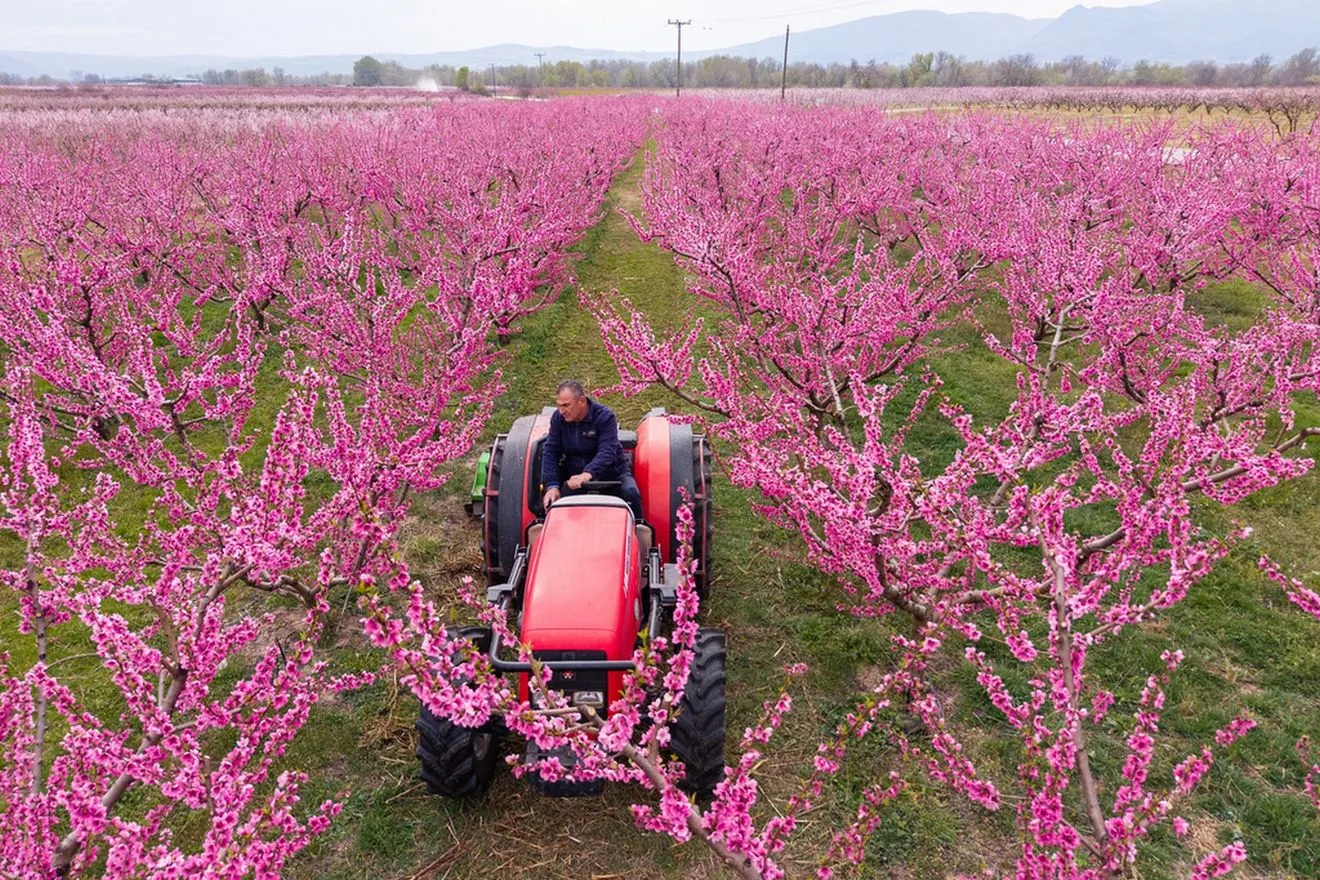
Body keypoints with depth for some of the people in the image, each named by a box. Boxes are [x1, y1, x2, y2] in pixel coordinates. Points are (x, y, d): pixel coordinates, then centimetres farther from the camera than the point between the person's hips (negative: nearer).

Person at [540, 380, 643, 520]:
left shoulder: (605, 417, -16)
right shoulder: (558, 418, -3)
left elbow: (607, 453, -28)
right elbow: (550, 452, -6)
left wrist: (588, 474, -47)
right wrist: (552, 486, -22)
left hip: (611, 472, -2)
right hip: (574, 475, 3)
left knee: (630, 493, -29)